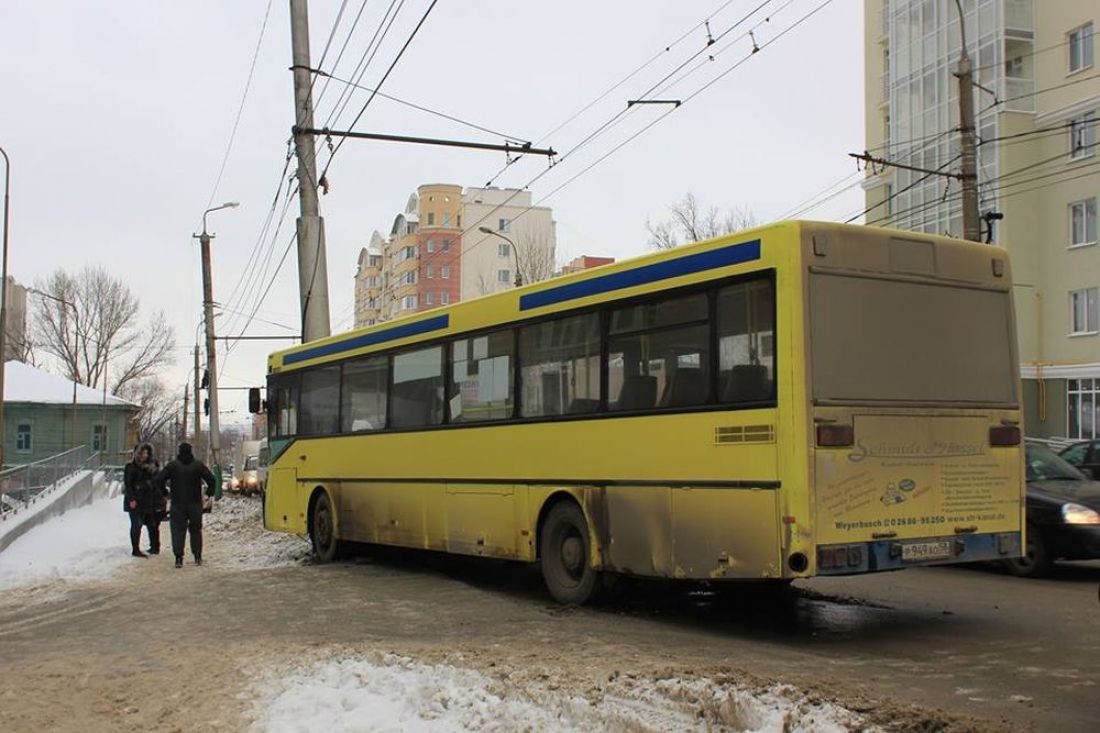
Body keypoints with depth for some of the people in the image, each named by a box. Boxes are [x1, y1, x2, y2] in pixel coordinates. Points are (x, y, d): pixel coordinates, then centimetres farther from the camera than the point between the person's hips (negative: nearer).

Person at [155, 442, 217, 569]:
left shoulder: (172, 465, -1)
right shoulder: (198, 465, -1)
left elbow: (158, 480, -5)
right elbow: (211, 479, -8)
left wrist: (165, 492, 8)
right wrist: (209, 492, 7)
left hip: (177, 503, -1)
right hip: (195, 503, 1)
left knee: (178, 530, 0)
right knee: (195, 529, 13)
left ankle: (179, 558, -10)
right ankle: (197, 557, 12)